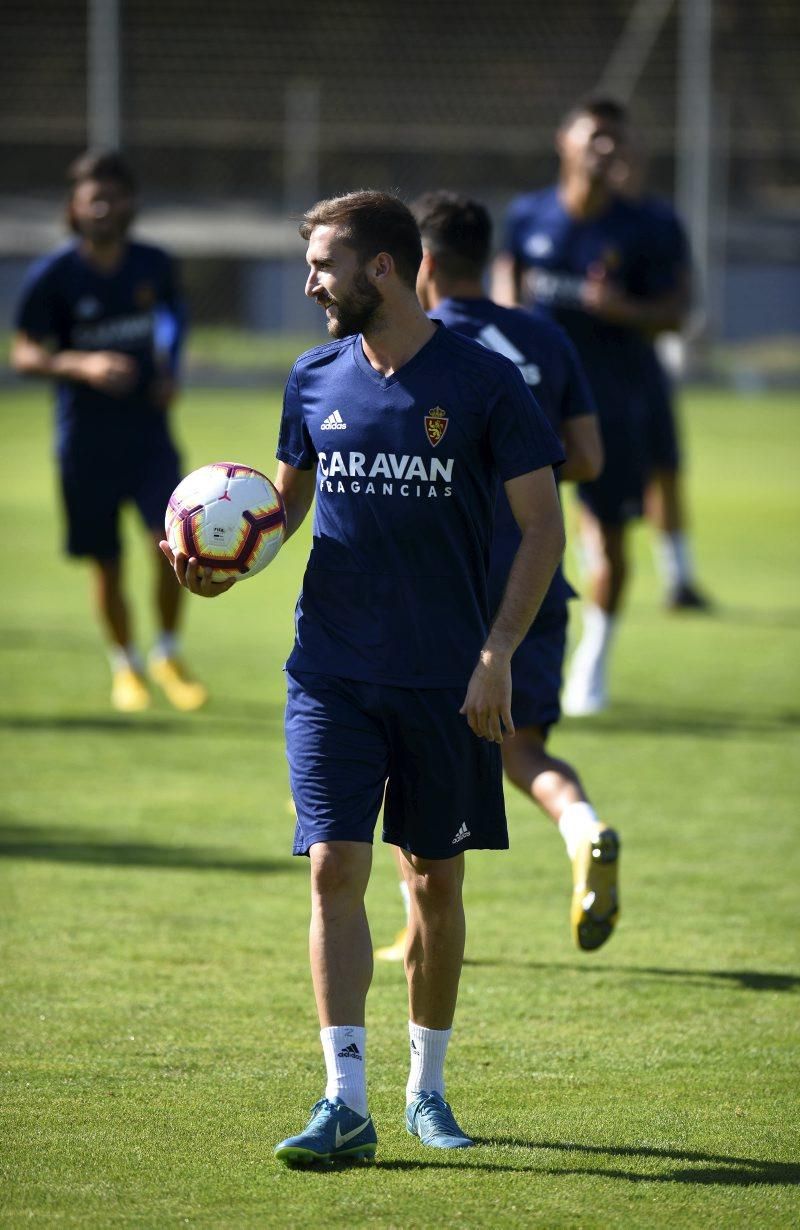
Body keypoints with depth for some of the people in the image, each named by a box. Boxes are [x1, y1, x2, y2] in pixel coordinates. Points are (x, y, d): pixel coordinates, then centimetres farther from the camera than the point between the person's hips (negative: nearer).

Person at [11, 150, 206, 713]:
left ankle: (168, 656, 7)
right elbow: (24, 355, -9)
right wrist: (82, 365, -24)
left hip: (149, 430, 1)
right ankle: (126, 664, 28)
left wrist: (169, 373, 6)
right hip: (86, 441, -1)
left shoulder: (154, 266, 1)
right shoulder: (52, 277, -9)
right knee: (107, 563, 5)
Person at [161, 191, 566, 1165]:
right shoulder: (315, 381, 7)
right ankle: (345, 1102, -11)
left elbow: (542, 525, -3)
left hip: (445, 682, -2)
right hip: (332, 672, 2)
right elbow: (285, 502, 20)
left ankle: (427, 1088, 22)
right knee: (334, 869, -10)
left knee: (435, 883, 6)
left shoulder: (481, 381, -4)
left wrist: (497, 655, -12)